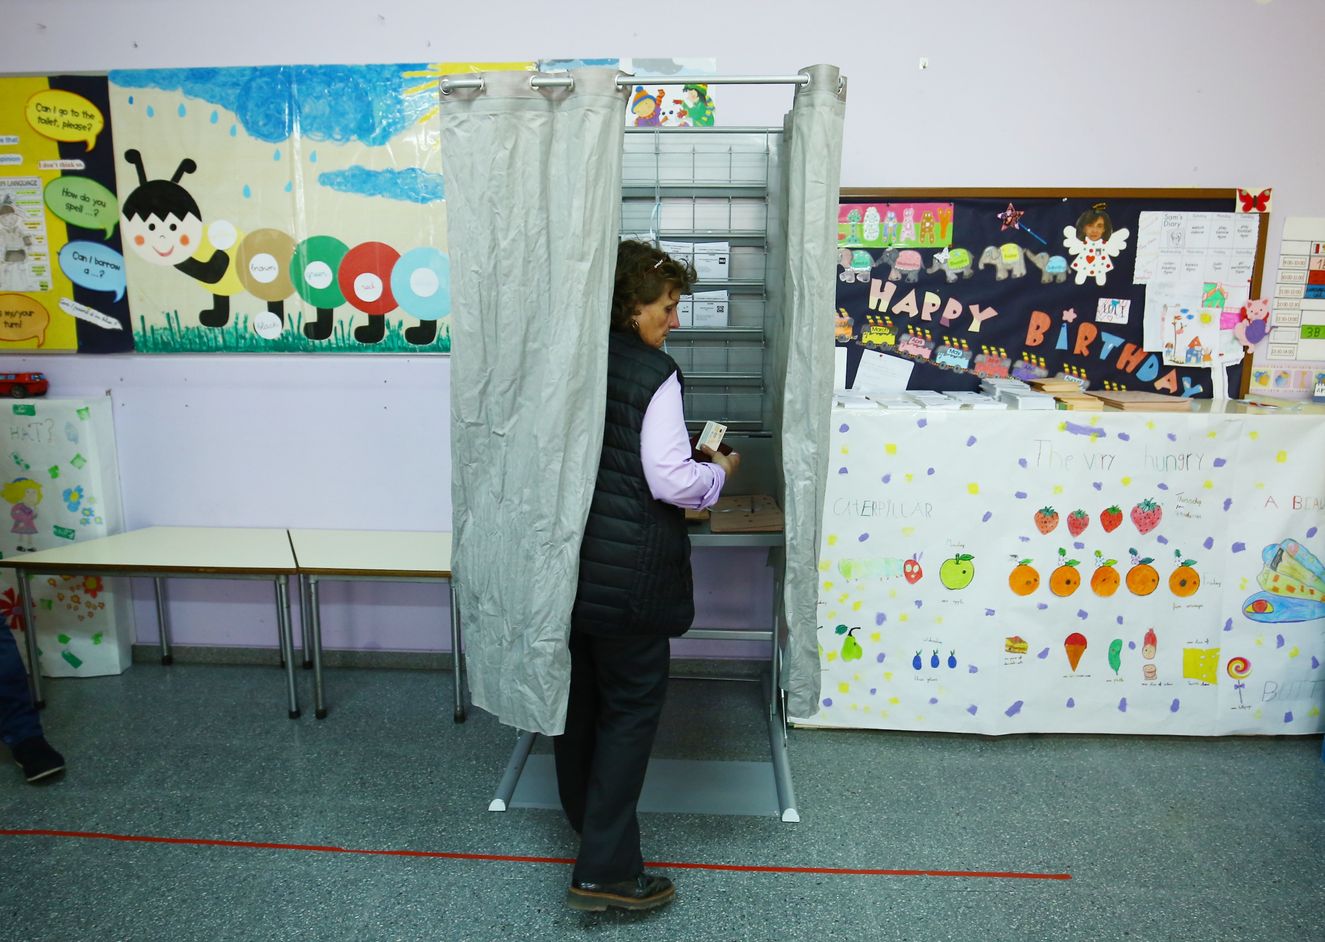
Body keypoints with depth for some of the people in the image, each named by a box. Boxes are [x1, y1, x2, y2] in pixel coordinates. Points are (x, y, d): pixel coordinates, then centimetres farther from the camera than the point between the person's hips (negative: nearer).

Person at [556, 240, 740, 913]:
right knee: (631, 707, 6)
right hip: (628, 575, -7)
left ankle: (586, 819, 43)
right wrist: (719, 471, 2)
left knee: (579, 695, 21)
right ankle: (605, 871, 10)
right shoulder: (653, 374, -14)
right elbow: (670, 481, -18)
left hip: (566, 558, 7)